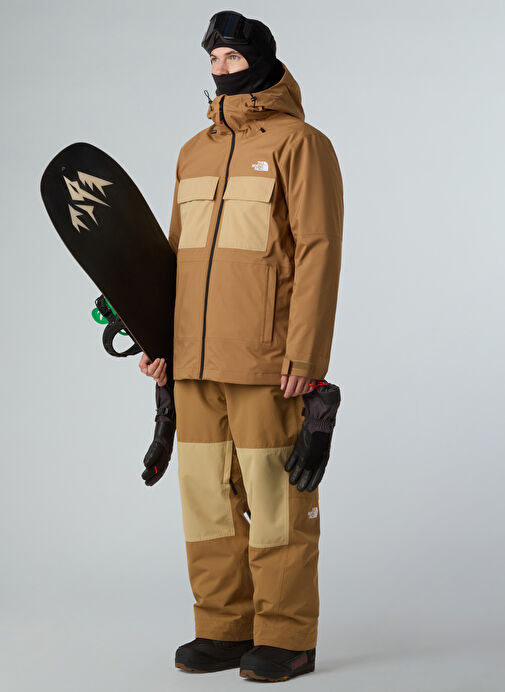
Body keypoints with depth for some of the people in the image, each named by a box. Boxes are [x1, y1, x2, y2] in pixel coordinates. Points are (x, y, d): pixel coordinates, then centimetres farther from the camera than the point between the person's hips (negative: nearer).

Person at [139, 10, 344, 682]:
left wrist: (306, 356, -16)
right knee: (207, 492, 8)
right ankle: (225, 629, 18)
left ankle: (286, 638, 7)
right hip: (195, 360, 7)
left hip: (268, 360, -7)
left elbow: (318, 251, -9)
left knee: (277, 496, -2)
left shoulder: (299, 142, -3)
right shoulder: (194, 152, 18)